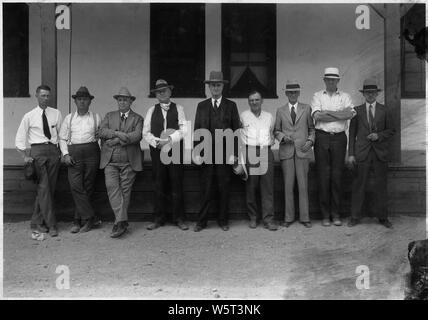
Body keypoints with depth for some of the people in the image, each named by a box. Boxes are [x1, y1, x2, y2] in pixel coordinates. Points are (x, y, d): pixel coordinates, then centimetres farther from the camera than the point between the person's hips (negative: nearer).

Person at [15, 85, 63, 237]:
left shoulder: (56, 114, 10)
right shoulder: (29, 116, 5)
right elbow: (19, 139, 8)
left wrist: (64, 153, 3)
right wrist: (25, 156, -2)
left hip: (53, 150, 3)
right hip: (38, 151, -2)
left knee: (49, 188, 3)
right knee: (44, 187, -9)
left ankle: (37, 223, 13)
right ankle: (51, 224, -5)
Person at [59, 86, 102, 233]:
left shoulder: (96, 117, 12)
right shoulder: (69, 118, 14)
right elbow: (62, 138, 13)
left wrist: (102, 153, -1)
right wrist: (65, 154, 0)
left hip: (91, 152, -1)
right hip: (74, 154, 1)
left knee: (87, 188, 0)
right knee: (76, 186, -12)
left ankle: (78, 221, 9)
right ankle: (89, 217, -5)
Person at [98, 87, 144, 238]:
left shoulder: (137, 118, 10)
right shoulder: (109, 116, 18)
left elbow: (137, 136, -8)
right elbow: (101, 132, 2)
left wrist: (117, 140, -12)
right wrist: (118, 133, -11)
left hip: (129, 161, -1)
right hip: (110, 160, 2)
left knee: (125, 190, -1)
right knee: (112, 187, -13)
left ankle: (119, 222, 5)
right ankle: (122, 222, -15)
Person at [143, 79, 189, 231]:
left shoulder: (178, 108, 7)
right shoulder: (152, 110, 12)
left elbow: (184, 129, -4)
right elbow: (146, 133, 6)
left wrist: (170, 140, -16)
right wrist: (158, 142, -10)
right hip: (157, 150, 2)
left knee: (177, 184, 0)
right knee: (159, 185, 4)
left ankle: (178, 218, 9)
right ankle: (159, 218, 14)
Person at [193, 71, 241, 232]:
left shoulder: (231, 106, 7)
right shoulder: (201, 106, 12)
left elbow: (236, 130, 3)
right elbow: (197, 130, 8)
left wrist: (233, 153, -4)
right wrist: (196, 152, -1)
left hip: (225, 153, -1)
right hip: (206, 153, 1)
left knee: (224, 189, 5)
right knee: (206, 189, 2)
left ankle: (223, 220, 17)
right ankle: (201, 221, 11)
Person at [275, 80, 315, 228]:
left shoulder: (306, 108, 10)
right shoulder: (280, 111, 12)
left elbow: (312, 128, 11)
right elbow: (276, 131, 14)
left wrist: (310, 140, -5)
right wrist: (283, 137, -6)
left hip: (302, 150, -1)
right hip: (286, 151, 1)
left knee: (303, 185, 0)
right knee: (288, 185, 2)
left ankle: (304, 217, 8)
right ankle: (288, 217, 11)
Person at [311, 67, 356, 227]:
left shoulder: (345, 96, 12)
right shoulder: (317, 96, 10)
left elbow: (351, 113, -7)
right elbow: (316, 115, -7)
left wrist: (327, 113, -9)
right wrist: (340, 114, -6)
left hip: (339, 137, 1)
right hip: (322, 137, -1)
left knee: (337, 176, 2)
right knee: (323, 176, -1)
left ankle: (336, 214, 11)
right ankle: (325, 215, 7)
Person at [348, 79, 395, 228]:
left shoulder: (384, 110, 9)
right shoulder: (357, 110, 7)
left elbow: (391, 130, 11)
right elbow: (352, 133, 5)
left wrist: (379, 135, -9)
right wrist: (351, 154, -1)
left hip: (380, 153, 1)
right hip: (362, 152, -1)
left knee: (381, 185, 5)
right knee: (359, 185, -1)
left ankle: (383, 217, 16)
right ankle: (355, 217, 8)